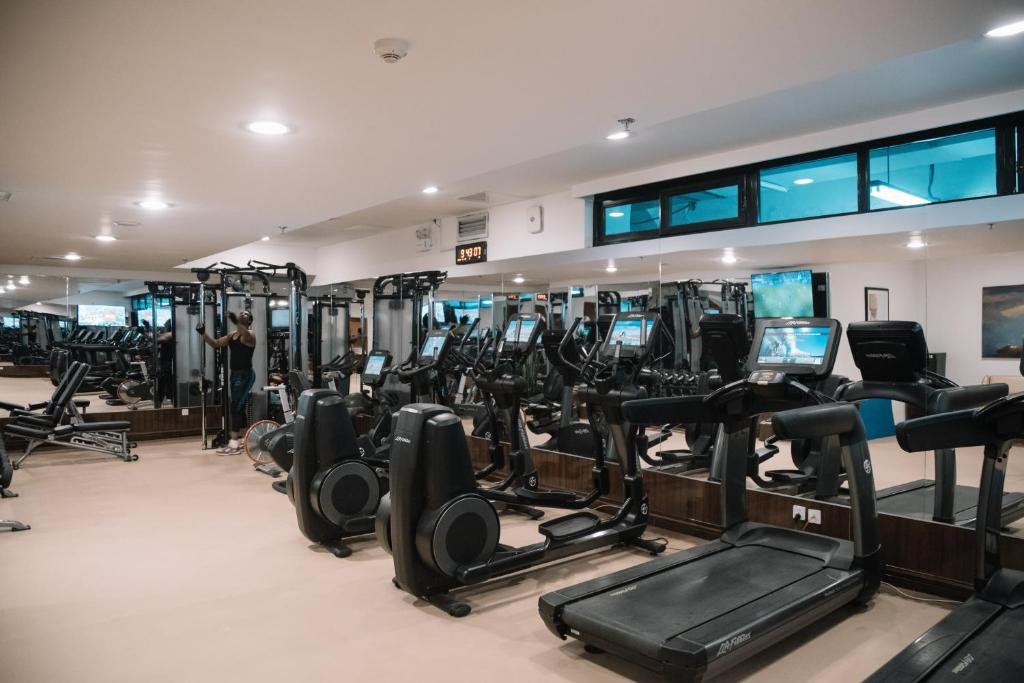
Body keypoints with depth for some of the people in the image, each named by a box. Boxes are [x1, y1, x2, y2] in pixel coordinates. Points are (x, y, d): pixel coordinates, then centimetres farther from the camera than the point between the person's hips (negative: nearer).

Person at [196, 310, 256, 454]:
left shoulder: (249, 335, -9)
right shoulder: (232, 335, 15)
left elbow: (245, 335, -34)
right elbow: (216, 344, 15)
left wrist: (236, 322, -50)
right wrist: (203, 333, -1)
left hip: (245, 375, -9)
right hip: (235, 375, 9)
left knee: (235, 408, -12)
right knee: (239, 409, 12)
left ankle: (234, 444, -11)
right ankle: (242, 440, 21)